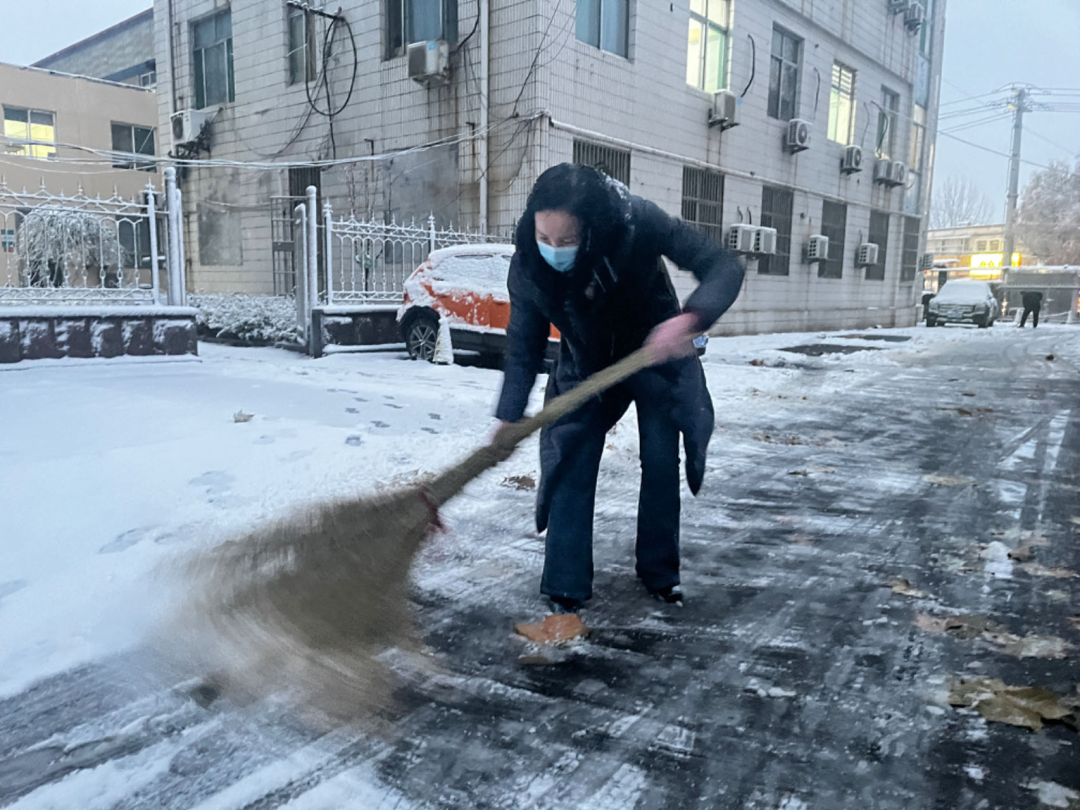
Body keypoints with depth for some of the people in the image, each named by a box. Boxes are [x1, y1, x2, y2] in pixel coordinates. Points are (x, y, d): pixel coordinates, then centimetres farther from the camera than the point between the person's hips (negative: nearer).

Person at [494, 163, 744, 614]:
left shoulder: (637, 222, -34)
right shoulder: (527, 266, -26)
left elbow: (723, 268, -32)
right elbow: (524, 346, -15)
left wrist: (690, 318, -52)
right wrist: (509, 417, -24)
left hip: (659, 359, -1)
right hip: (586, 369, 1)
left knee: (662, 464, 3)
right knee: (570, 467, -9)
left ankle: (659, 571, 24)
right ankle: (565, 588, 3)